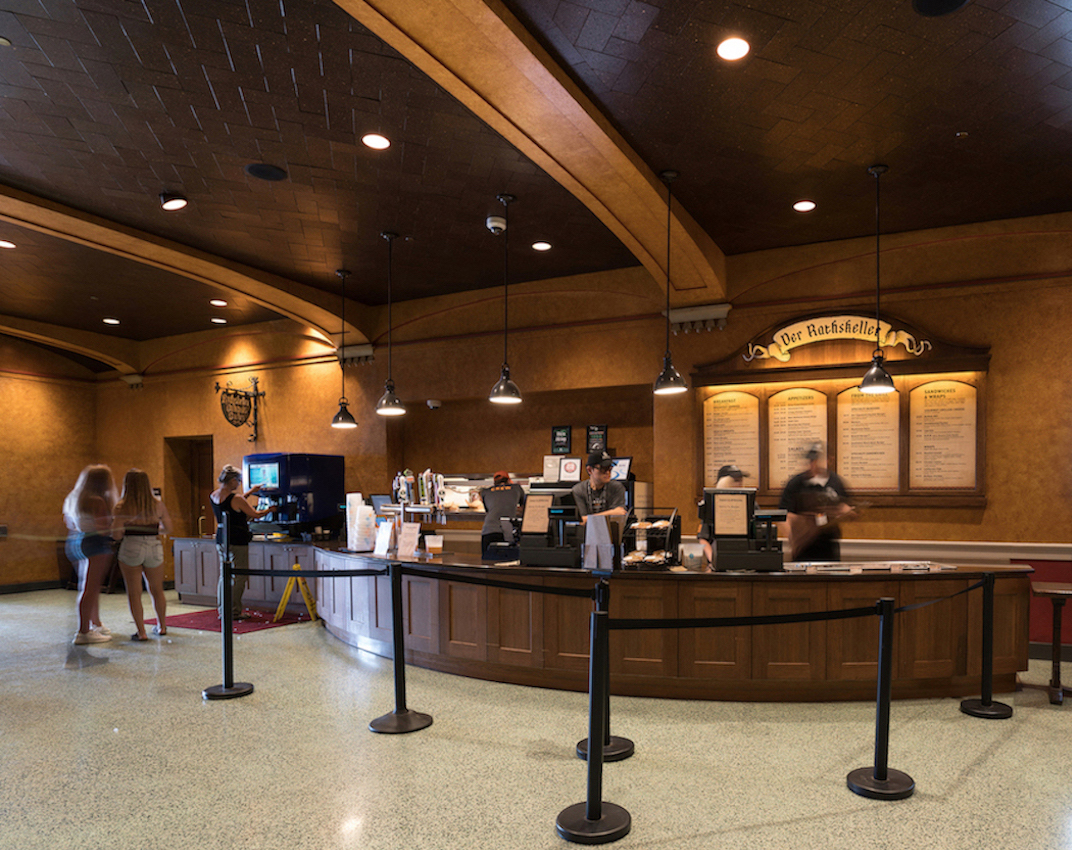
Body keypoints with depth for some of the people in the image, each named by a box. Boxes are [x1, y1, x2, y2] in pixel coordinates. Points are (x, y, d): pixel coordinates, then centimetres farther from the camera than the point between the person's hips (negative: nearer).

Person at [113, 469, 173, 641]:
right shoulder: (157, 505, 2)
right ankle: (162, 626, 32)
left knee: (134, 593, 7)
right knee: (157, 590, 19)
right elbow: (169, 529, 8)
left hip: (130, 549, -3)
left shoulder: (121, 507, -6)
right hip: (154, 548, 3)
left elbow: (117, 534, -11)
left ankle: (141, 632, 6)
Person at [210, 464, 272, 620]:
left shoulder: (213, 496, 5)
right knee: (238, 577, 2)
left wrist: (250, 491, 28)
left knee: (224, 576, 14)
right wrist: (270, 510, 9)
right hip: (236, 542, -8)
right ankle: (234, 612, 6)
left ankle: (223, 611, 19)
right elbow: (255, 514, -9)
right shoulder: (236, 498, -18)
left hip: (220, 540, 8)